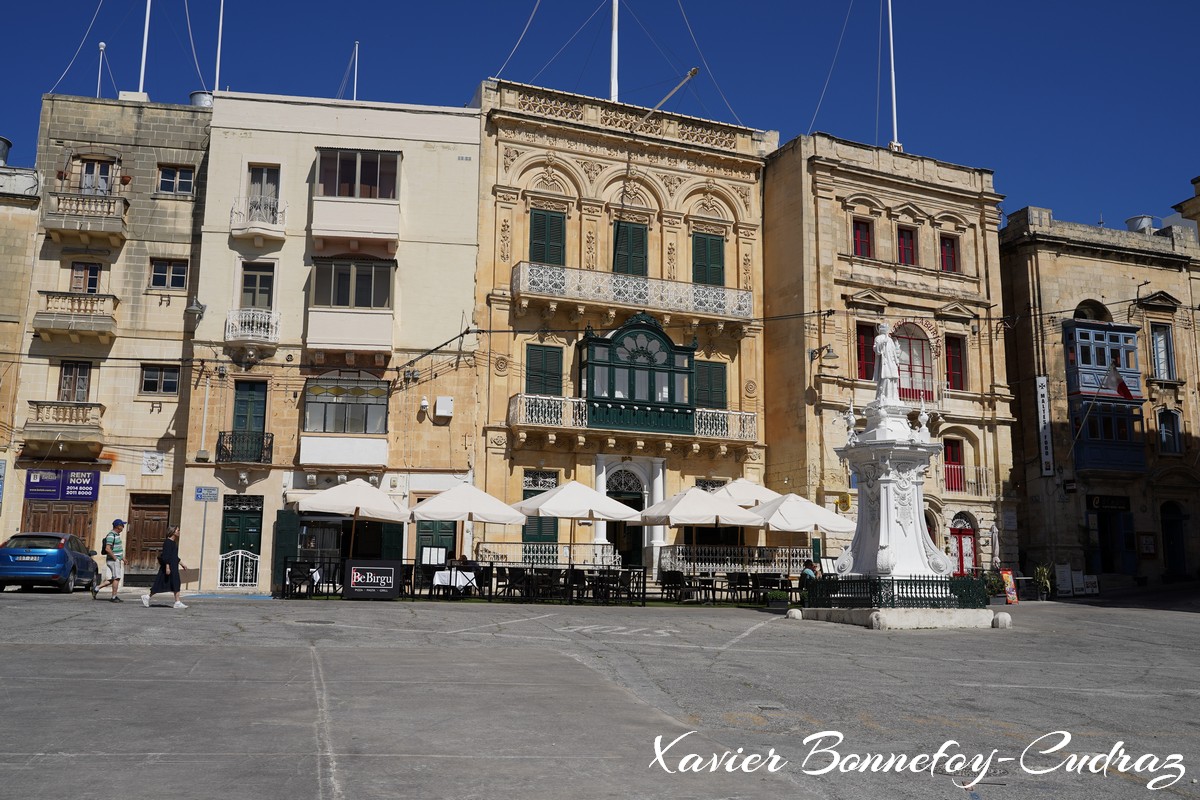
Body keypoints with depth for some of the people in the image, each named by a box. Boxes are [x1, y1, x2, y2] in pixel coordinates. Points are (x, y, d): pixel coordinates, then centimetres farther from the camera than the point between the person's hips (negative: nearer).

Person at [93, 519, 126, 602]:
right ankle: (114, 597, 0)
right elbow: (107, 549, -24)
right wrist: (115, 558, -19)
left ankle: (96, 588, 12)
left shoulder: (116, 535, 15)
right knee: (117, 578, -5)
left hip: (117, 560, 10)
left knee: (112, 579, 10)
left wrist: (122, 557, 20)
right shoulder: (111, 535, -16)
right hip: (113, 560, -10)